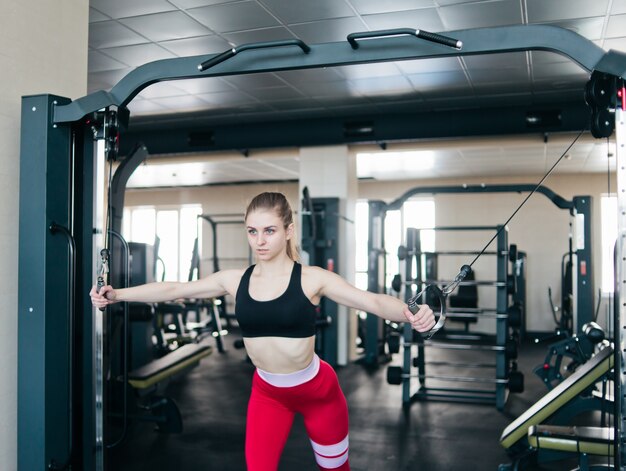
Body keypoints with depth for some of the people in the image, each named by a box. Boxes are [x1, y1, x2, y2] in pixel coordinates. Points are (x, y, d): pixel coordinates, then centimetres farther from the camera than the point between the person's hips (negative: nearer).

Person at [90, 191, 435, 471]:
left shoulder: (311, 279, -17)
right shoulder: (234, 280, -7)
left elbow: (371, 300, -27)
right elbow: (172, 290, -4)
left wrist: (410, 315, -46)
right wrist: (117, 294, -10)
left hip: (317, 390, -2)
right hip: (267, 391, 3)